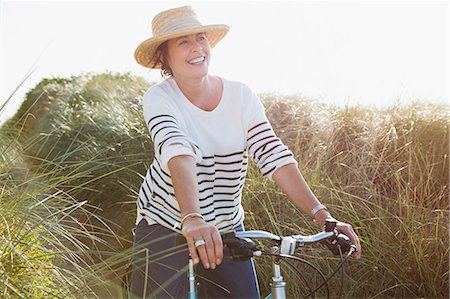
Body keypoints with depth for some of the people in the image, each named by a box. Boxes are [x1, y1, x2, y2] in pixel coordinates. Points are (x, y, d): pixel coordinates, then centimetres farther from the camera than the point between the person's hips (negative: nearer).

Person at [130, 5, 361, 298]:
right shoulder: (159, 98, -15)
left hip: (227, 229, 3)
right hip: (166, 229, -2)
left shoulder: (241, 96, -8)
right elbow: (178, 153, -34)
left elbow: (276, 157, -16)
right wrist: (192, 218, -50)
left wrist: (321, 214, -28)